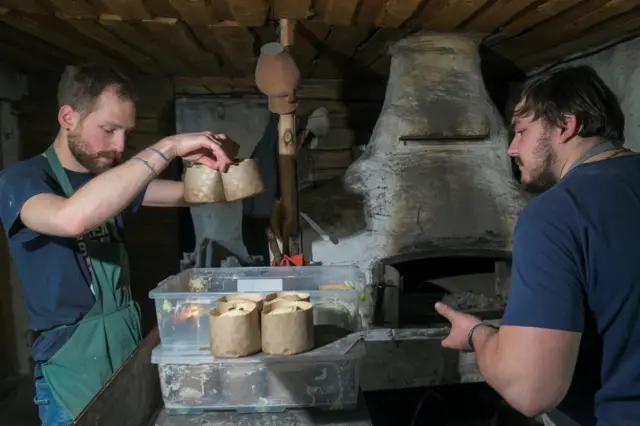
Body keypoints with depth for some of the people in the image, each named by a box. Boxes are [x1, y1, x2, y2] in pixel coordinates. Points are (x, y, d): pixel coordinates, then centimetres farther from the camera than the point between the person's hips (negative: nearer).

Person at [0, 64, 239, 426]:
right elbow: (70, 218, -37)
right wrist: (167, 148, -36)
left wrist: (215, 160, -15)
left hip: (129, 338, 7)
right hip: (73, 361, -6)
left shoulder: (112, 177, 6)